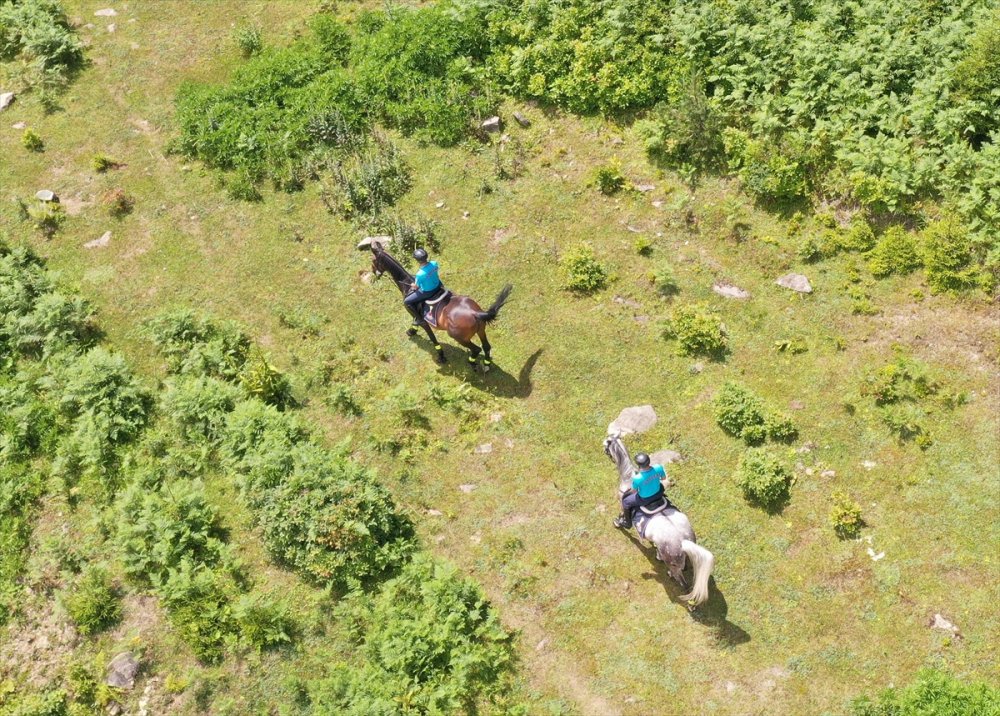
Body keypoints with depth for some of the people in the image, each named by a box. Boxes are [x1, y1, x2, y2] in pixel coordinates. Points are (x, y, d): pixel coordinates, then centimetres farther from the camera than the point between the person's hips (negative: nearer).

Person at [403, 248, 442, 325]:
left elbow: (416, 287, -17)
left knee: (406, 302, 10)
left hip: (427, 292, -6)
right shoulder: (434, 263, -20)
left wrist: (412, 285, 5)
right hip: (437, 286, 6)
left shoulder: (420, 274, -35)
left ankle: (419, 319, 20)